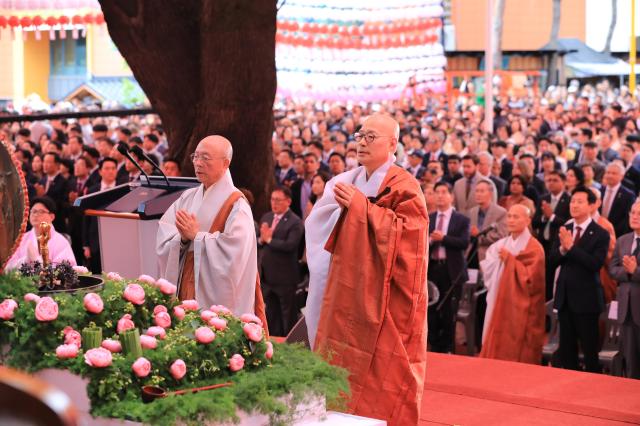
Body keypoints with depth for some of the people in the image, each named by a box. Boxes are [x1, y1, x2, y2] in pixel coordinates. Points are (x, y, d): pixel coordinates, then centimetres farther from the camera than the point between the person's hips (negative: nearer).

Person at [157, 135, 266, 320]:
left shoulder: (236, 205, -7)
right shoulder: (187, 198, 10)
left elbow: (232, 252, -19)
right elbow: (163, 241, 4)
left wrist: (196, 236, -14)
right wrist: (182, 238, -15)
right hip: (184, 291, 5)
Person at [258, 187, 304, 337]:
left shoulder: (295, 222, -14)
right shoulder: (266, 217, 9)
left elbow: (290, 245, -26)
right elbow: (257, 242, 9)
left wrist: (269, 239, -19)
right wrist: (261, 239, -14)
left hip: (284, 277, -7)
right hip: (267, 275, 7)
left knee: (288, 315, 6)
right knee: (271, 313, 18)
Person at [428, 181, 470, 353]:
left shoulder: (461, 220, 2)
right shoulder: (427, 219, 11)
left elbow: (464, 243, -11)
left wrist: (443, 238, -17)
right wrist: (430, 240, -17)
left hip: (451, 270, -3)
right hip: (432, 268, 3)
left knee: (449, 313, 1)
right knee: (432, 311, 4)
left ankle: (447, 349, 10)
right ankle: (434, 348, 13)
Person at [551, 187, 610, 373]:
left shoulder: (600, 234, -10)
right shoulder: (564, 230, 7)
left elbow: (596, 263, -21)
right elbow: (553, 261, 2)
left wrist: (571, 247, -24)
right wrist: (562, 249, -19)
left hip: (586, 298, -6)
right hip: (565, 296, 6)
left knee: (590, 347, 1)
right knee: (566, 347, 13)